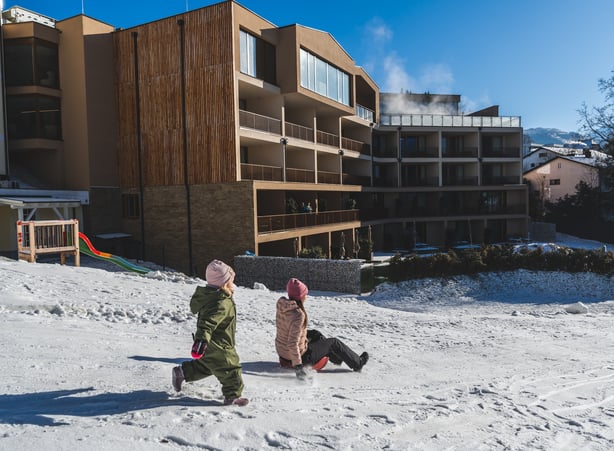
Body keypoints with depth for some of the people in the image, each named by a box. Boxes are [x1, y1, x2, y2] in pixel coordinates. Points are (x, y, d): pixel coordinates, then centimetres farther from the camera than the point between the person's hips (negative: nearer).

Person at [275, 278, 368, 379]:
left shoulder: (282, 306, -5)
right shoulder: (298, 315, -30)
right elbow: (292, 343, -33)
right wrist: (298, 366, -29)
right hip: (299, 355, -8)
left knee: (315, 334, 29)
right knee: (334, 343, 9)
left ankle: (336, 357, 47)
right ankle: (357, 363, 29)